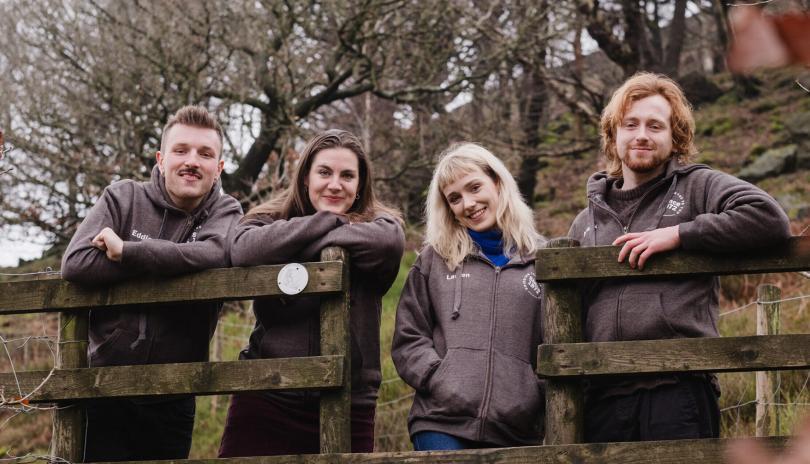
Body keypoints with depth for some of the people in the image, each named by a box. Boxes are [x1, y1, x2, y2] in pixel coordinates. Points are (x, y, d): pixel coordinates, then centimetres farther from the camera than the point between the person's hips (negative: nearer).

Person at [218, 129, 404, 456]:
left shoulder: (378, 223, 9)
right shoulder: (271, 221, 10)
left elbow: (389, 242, -16)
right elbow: (244, 251, -14)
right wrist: (329, 221, -8)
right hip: (266, 399, 0)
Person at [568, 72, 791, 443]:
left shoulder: (699, 187, 9)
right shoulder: (586, 222, 22)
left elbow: (769, 218, -9)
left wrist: (677, 234, -10)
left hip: (678, 390, -4)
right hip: (603, 397, 4)